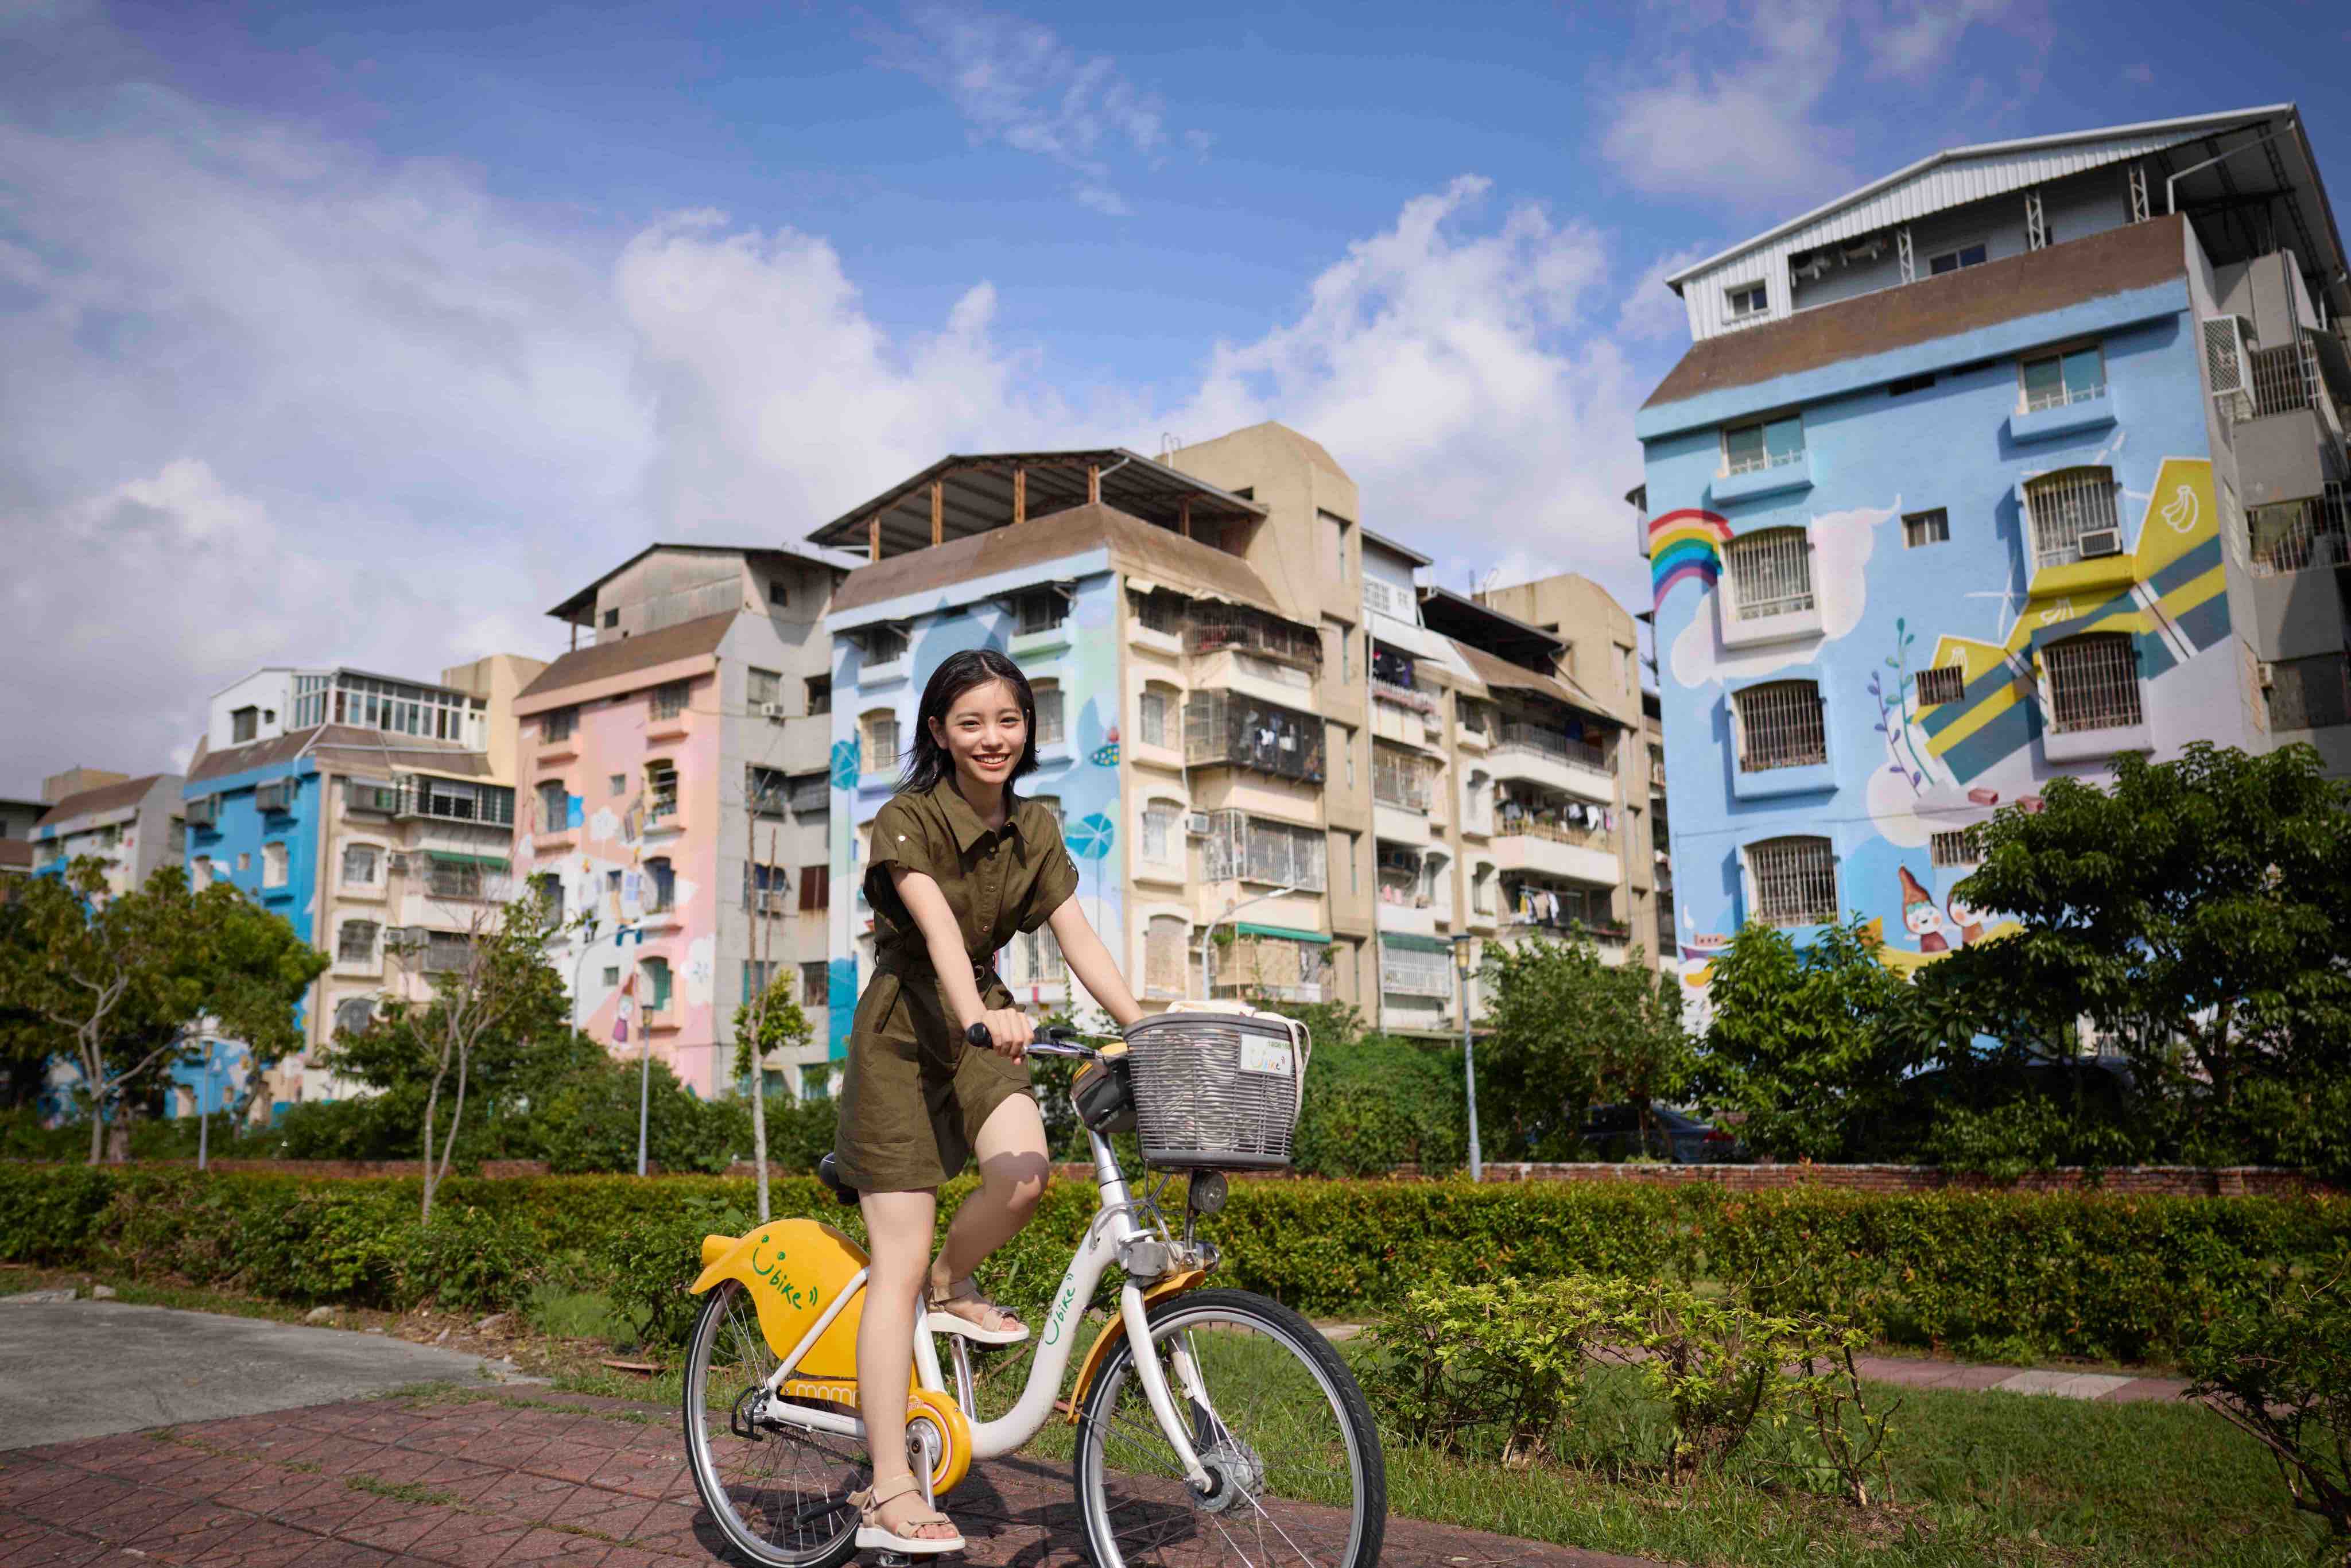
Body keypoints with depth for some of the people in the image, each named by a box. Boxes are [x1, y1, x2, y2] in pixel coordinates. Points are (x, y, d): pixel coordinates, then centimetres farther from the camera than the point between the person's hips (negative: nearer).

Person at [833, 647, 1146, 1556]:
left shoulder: (1034, 831, 3)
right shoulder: (908, 819, -13)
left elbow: (1080, 942, -3)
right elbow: (939, 930, -30)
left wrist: (1150, 1031, -15)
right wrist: (982, 1017, -47)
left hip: (980, 1023, 5)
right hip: (904, 1030, -5)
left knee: (1024, 1175, -25)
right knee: (897, 1266, -6)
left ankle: (951, 1289, 8)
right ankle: (889, 1495, 1)